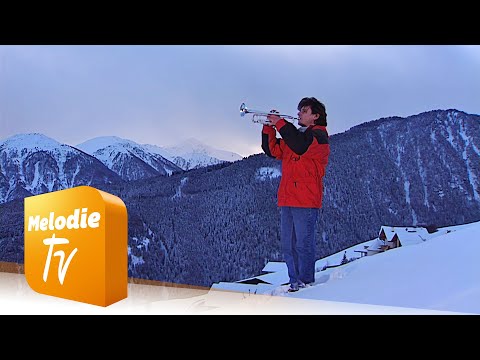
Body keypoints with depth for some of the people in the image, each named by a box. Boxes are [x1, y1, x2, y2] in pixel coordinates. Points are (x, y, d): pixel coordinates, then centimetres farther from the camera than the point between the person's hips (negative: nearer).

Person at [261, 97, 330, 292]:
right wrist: (269, 127, 5)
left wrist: (280, 123, -17)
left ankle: (306, 284, 5)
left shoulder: (319, 135, -1)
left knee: (304, 244, -5)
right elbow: (272, 150, 17)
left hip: (306, 201, -8)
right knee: (288, 245, 10)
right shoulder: (294, 135, 23)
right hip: (287, 199, 8)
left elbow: (301, 146, -23)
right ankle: (294, 283, 19)